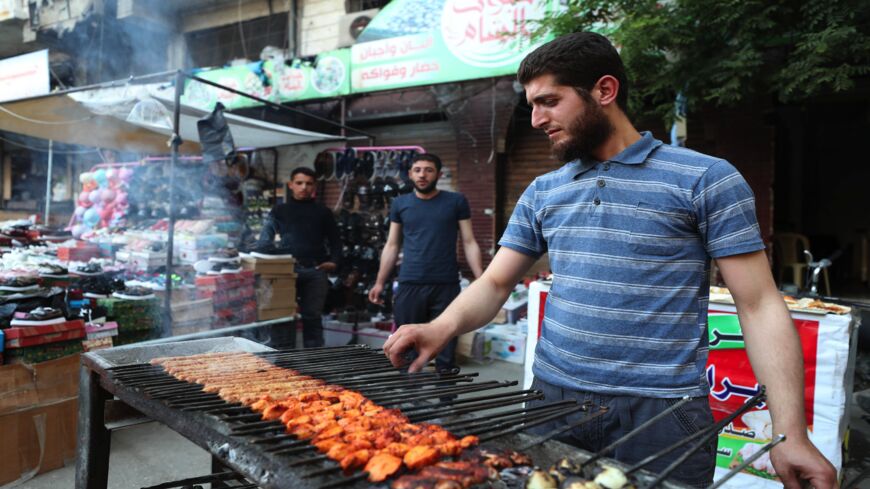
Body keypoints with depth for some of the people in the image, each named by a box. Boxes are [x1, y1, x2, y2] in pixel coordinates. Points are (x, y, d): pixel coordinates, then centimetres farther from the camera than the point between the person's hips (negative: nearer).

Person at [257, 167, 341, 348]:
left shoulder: (322, 211, 14)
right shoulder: (280, 211, 10)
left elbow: (334, 239, 16)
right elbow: (264, 240, 5)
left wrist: (334, 261, 1)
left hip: (315, 271, 1)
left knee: (313, 317, 7)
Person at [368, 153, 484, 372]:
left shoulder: (456, 202, 3)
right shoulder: (400, 204, 9)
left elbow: (469, 243, 3)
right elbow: (392, 246, 14)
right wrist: (380, 282, 9)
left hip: (447, 286, -1)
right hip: (409, 285, 2)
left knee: (445, 349, 4)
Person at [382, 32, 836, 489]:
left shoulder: (706, 179, -5)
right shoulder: (542, 192, 9)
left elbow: (759, 305, -6)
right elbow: (495, 283, 8)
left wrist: (790, 432, -12)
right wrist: (442, 327, -12)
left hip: (661, 411, -4)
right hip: (552, 399, 5)